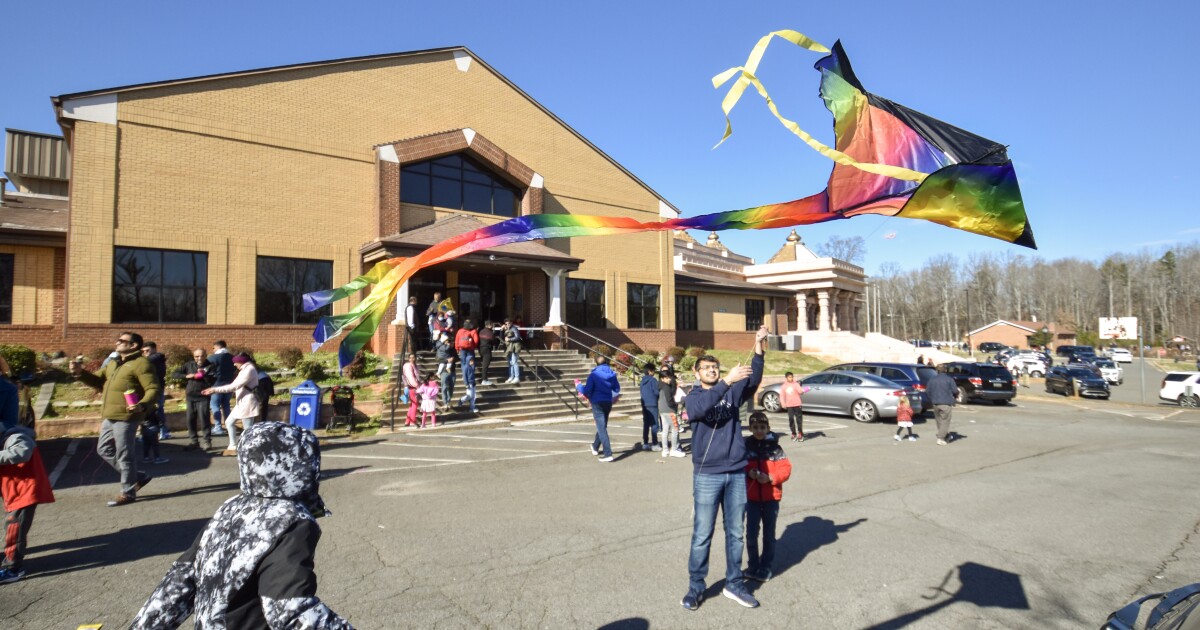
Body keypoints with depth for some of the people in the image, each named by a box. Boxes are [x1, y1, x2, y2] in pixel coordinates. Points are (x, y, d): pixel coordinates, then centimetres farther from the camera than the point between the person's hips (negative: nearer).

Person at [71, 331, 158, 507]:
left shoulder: (141, 364, -12)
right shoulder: (113, 363, 18)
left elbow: (153, 389, -19)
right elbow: (98, 382, 21)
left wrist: (142, 405, -35)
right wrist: (80, 372, 5)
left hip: (126, 417, -10)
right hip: (110, 416, 10)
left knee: (124, 455, -2)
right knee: (104, 450, 17)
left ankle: (128, 493, 10)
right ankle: (137, 477, 26)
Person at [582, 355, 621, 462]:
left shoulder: (594, 374, -13)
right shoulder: (612, 374, 2)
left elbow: (587, 390, -15)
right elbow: (617, 389, 9)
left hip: (597, 402, -5)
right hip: (608, 402, 6)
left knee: (602, 428, -4)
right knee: (602, 426, 21)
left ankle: (608, 454, -11)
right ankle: (595, 447, 41)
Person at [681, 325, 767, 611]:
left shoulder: (732, 392, 7)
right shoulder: (693, 397, 0)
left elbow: (753, 380, -11)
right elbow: (700, 408, -24)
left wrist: (758, 347, -25)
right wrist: (727, 381, -30)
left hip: (737, 473, 3)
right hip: (707, 475, -3)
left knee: (736, 533, 13)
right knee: (702, 536, 5)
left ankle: (734, 584, 28)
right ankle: (695, 587, 19)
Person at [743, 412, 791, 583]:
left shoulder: (775, 447, -3)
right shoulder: (745, 446, -1)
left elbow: (785, 469, -6)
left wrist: (770, 477, -20)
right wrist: (748, 473, -17)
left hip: (771, 497, 0)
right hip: (751, 497, 0)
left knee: (769, 535, 10)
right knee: (751, 533, 1)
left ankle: (766, 568, 25)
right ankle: (753, 566, 21)